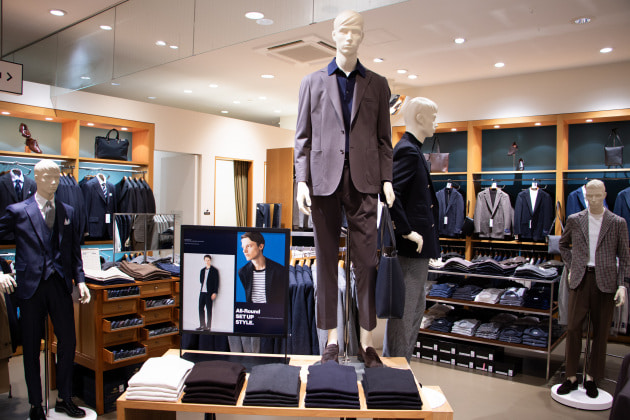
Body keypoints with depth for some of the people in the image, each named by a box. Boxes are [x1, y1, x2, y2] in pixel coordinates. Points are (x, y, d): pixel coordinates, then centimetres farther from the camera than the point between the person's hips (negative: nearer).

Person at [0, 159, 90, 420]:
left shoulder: (68, 212, 9)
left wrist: (80, 280, 4)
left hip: (60, 284, 3)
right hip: (30, 285, -3)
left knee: (68, 342, 6)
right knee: (32, 348, 8)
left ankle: (64, 399, 24)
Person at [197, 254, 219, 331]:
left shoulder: (214, 270, -2)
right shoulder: (202, 270, 16)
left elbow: (216, 282, -5)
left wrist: (214, 293, -11)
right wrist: (201, 288, 5)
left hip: (209, 293, -6)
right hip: (202, 292, 6)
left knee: (209, 310, -2)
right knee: (201, 308, 6)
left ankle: (208, 326, 4)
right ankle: (202, 325, 17)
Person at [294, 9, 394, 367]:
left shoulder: (377, 84, 14)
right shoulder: (313, 82, 13)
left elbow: (384, 138, 11)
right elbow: (303, 136, 8)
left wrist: (387, 180, -1)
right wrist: (302, 181, -2)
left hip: (362, 180, 0)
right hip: (324, 179, 0)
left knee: (366, 260, -1)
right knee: (327, 259, 4)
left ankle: (367, 340, 8)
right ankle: (332, 338, 14)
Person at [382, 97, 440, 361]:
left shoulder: (412, 149, 15)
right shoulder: (407, 150, -16)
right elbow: (390, 193, -28)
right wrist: (407, 232, -23)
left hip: (417, 245, 11)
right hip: (410, 247, -11)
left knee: (416, 307, 19)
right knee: (404, 310, -1)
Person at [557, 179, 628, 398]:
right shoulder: (574, 220, 6)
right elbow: (563, 244, 22)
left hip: (605, 282, -1)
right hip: (580, 280, 1)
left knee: (600, 332, 7)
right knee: (573, 329, 1)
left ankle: (591, 378, 20)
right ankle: (571, 377, 12)